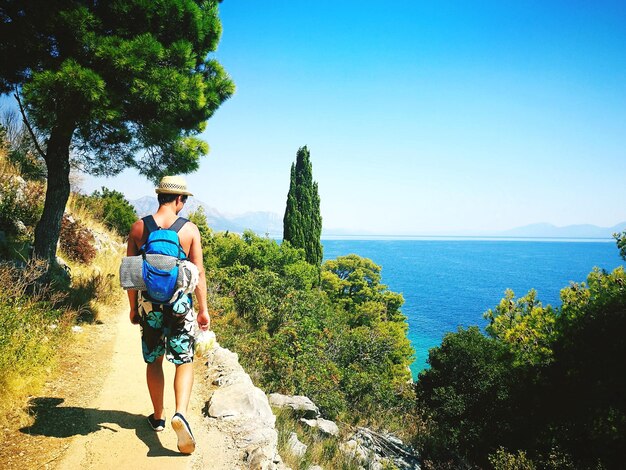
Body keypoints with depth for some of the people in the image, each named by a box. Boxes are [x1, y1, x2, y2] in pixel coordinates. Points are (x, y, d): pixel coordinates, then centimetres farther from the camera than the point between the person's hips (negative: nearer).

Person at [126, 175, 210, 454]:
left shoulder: (139, 227, -2)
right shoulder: (190, 229, -7)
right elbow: (198, 272, -6)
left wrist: (133, 307, 12)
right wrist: (204, 309, 1)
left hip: (149, 303, 2)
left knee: (154, 361, 17)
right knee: (184, 361, 7)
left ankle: (158, 417, 29)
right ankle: (180, 414, -13)